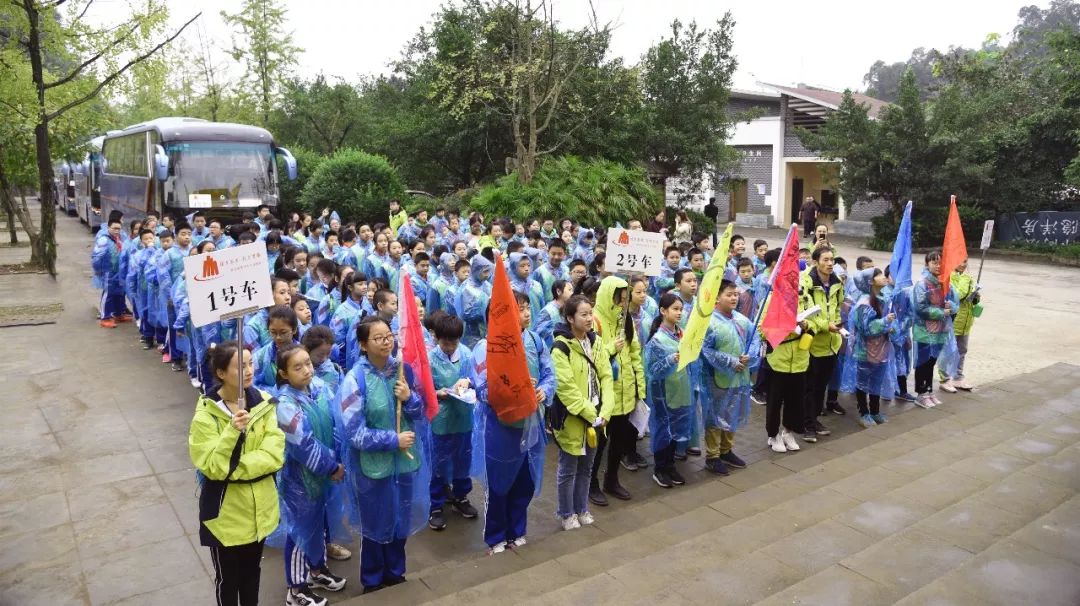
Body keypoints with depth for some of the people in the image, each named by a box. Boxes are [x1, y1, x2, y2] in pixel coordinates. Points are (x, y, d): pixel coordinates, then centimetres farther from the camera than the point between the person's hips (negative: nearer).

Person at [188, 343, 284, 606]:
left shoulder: (263, 402, -6)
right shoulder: (206, 414, -17)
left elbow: (274, 455, -12)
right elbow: (212, 467, -22)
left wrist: (232, 468, -23)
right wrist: (233, 431, -34)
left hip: (259, 507, 4)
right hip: (226, 511, -3)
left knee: (252, 571, 24)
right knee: (227, 577, 16)